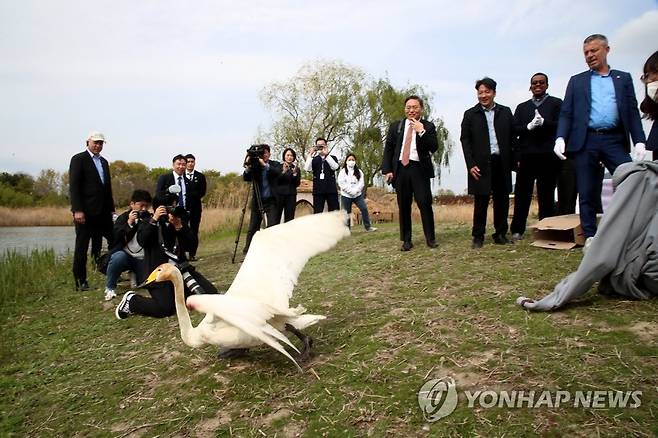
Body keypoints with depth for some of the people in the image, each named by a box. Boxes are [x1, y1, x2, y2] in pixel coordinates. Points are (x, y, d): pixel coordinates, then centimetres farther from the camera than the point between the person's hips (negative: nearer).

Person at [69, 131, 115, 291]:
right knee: (82, 247, 1)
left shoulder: (104, 162, 18)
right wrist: (77, 210, -18)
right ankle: (80, 282, 9)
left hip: (103, 212, 6)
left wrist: (111, 209, 12)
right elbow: (74, 186, -10)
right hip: (85, 212, -6)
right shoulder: (78, 159, -2)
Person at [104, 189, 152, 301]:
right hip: (125, 255, -2)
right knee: (118, 257, -36)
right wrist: (129, 223, -20)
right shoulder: (123, 217, 3)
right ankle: (110, 288, -12)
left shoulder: (150, 218, 6)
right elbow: (115, 238, -12)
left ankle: (134, 275, 27)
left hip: (143, 260, 2)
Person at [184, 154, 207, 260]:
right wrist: (193, 194, -9)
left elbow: (202, 192, 5)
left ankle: (192, 254, 7)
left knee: (194, 231, 2)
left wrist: (190, 195, -5)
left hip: (195, 207, 2)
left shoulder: (200, 176, 12)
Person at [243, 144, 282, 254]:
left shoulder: (275, 164, 5)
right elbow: (245, 178, -4)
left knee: (272, 226, -9)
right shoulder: (255, 166, 6)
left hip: (271, 201, -1)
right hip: (257, 201, 2)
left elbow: (277, 173, -16)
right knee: (253, 227, 5)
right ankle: (247, 250, 13)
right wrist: (248, 166, -19)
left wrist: (264, 164, -24)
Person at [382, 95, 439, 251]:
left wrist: (422, 132, -14)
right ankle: (406, 240, 12)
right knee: (403, 206, 5)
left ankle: (430, 238, 5)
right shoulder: (395, 126, 14)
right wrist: (387, 170, -1)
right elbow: (388, 149, 10)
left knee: (425, 203, -7)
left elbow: (434, 147, -4)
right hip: (400, 169, 2)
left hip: (419, 169, -2)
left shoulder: (428, 126, 8)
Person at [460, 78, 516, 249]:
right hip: (481, 165, -2)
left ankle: (500, 234, 18)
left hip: (502, 163, 2)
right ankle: (478, 237, 10)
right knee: (481, 201, 1)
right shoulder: (470, 114, 5)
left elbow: (513, 137, 10)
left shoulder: (506, 112, 11)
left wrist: (513, 161, 1)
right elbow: (465, 140, 1)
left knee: (502, 200, 7)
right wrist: (471, 164, -8)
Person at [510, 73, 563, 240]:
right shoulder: (522, 107, 19)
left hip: (548, 157, -2)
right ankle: (517, 230, 9)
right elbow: (515, 129, 7)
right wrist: (529, 126, -11)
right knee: (522, 195, 2)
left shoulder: (557, 103, 11)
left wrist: (543, 122, -17)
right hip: (526, 157, 2)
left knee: (546, 195, 3)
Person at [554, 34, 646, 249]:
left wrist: (639, 141, -1)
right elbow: (566, 114, 8)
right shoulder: (576, 81, 15)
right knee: (587, 192, 2)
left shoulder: (623, 78, 16)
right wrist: (560, 138, -9)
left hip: (614, 140, 0)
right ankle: (590, 236, 9)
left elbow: (633, 112, 10)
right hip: (585, 141, 0)